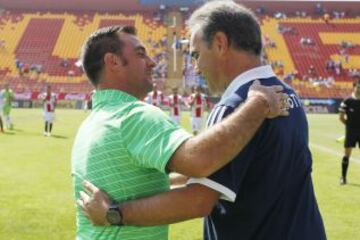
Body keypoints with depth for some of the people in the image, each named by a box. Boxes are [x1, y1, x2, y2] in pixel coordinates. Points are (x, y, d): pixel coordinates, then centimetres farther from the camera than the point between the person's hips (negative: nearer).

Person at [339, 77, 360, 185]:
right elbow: (341, 117, -1)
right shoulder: (347, 101, -5)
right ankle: (343, 177, 8)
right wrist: (349, 124, -1)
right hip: (351, 131, -2)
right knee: (347, 153, 0)